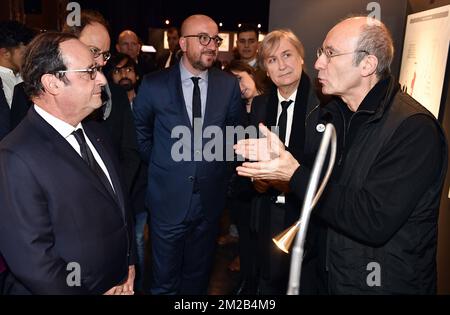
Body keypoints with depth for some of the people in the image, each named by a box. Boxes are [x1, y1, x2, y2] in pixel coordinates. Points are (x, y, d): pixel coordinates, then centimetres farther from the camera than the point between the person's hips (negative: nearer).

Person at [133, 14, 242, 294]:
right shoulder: (154, 85, -9)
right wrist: (159, 165, 9)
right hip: (168, 198, -1)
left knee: (198, 276, 21)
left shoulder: (229, 85, -3)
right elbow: (140, 131, 7)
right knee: (165, 280, 16)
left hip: (210, 198, 2)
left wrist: (217, 167, 9)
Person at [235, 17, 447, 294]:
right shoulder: (341, 112, 1)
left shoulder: (415, 128, -24)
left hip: (386, 284, -7)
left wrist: (295, 174, -25)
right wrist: (281, 155, -11)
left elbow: (373, 222, -30)